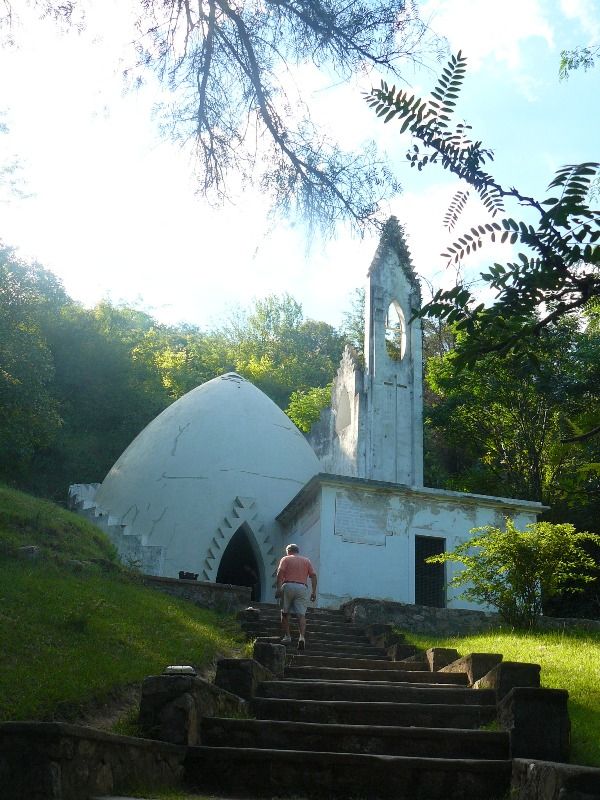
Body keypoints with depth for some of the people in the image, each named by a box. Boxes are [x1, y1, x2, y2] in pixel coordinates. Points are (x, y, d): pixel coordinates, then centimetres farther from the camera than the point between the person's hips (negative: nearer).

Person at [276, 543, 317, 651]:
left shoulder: (286, 559, 12)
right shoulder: (307, 561, 20)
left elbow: (280, 572, -5)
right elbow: (313, 575, 9)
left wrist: (279, 588, -11)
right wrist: (314, 591, 7)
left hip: (288, 586, -2)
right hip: (302, 588, 2)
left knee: (285, 613, 11)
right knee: (301, 614, -4)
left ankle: (287, 636, 8)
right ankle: (302, 637, -21)